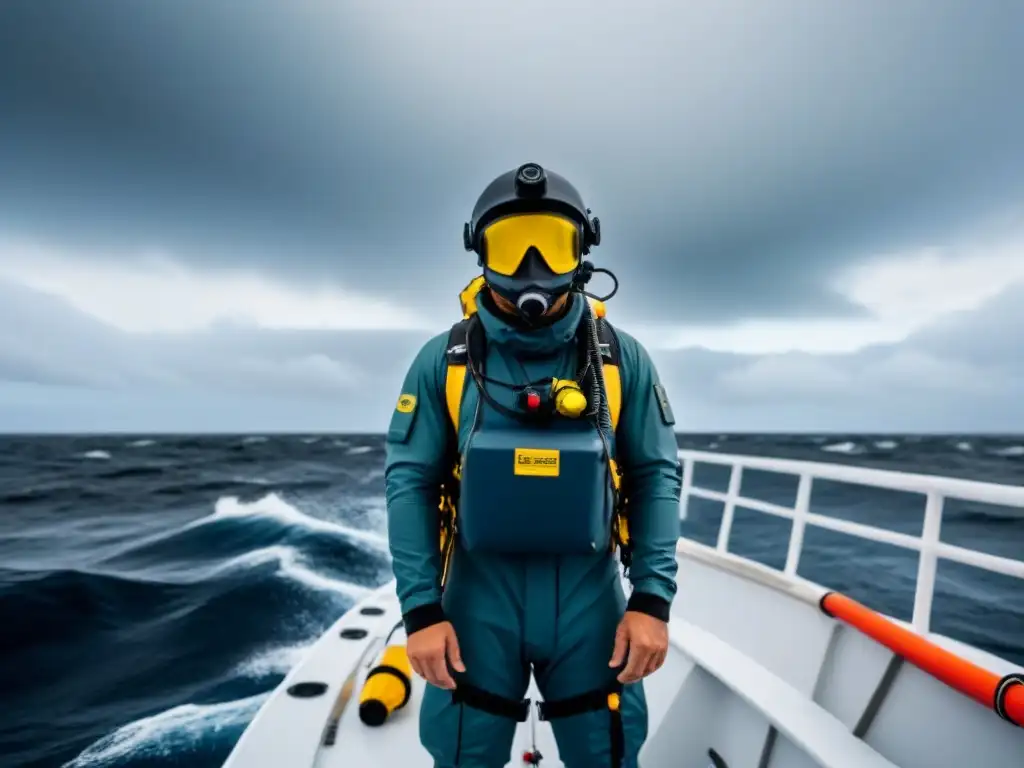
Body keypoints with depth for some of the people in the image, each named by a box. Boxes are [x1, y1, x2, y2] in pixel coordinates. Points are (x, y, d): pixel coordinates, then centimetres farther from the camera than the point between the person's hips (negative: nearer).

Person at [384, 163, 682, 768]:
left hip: (589, 601, 1)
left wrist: (653, 598, -7)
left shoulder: (622, 357, -4)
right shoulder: (444, 360, -6)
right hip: (478, 602, 0)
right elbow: (409, 482, -5)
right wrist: (420, 608, -7)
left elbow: (657, 475, -2)